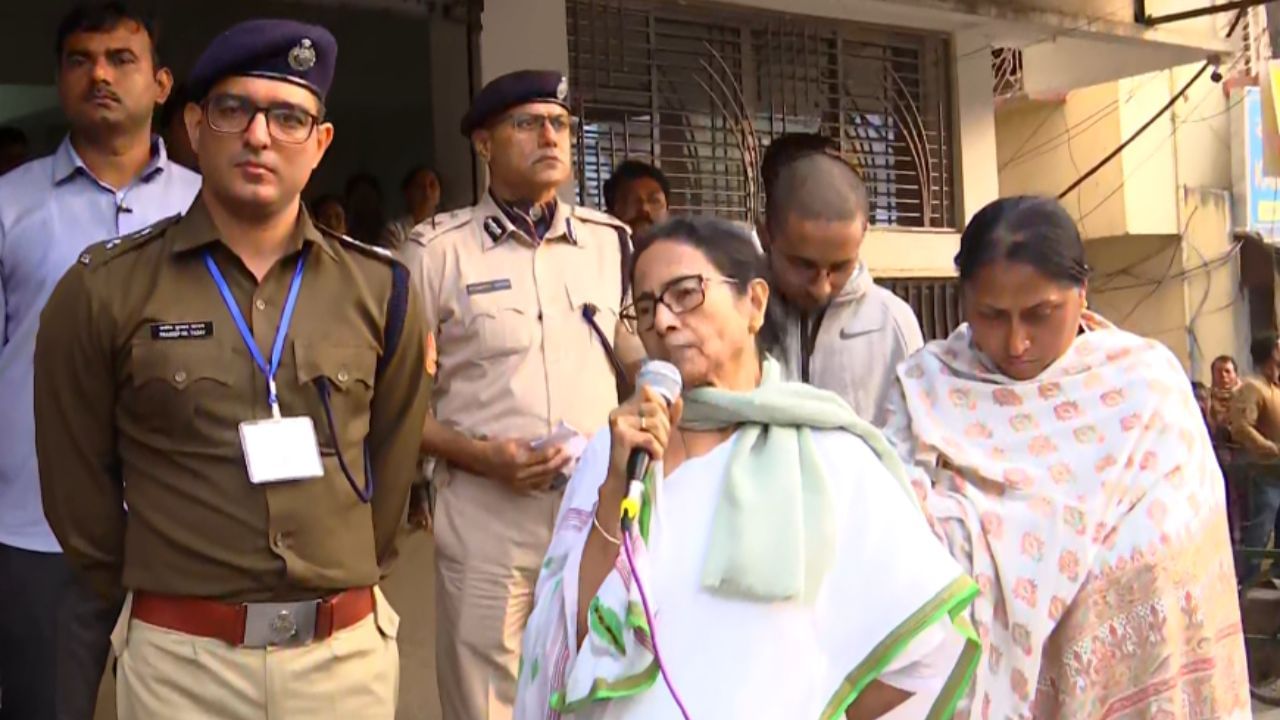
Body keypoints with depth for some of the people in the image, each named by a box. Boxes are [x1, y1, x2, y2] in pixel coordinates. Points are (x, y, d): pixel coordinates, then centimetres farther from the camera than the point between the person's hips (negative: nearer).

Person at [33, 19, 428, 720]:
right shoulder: (103, 289, -4)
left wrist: (351, 579, 10)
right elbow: (77, 479, 3)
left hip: (351, 648, 2)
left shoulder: (380, 289, 2)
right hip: (181, 658, -2)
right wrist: (154, 589, 8)